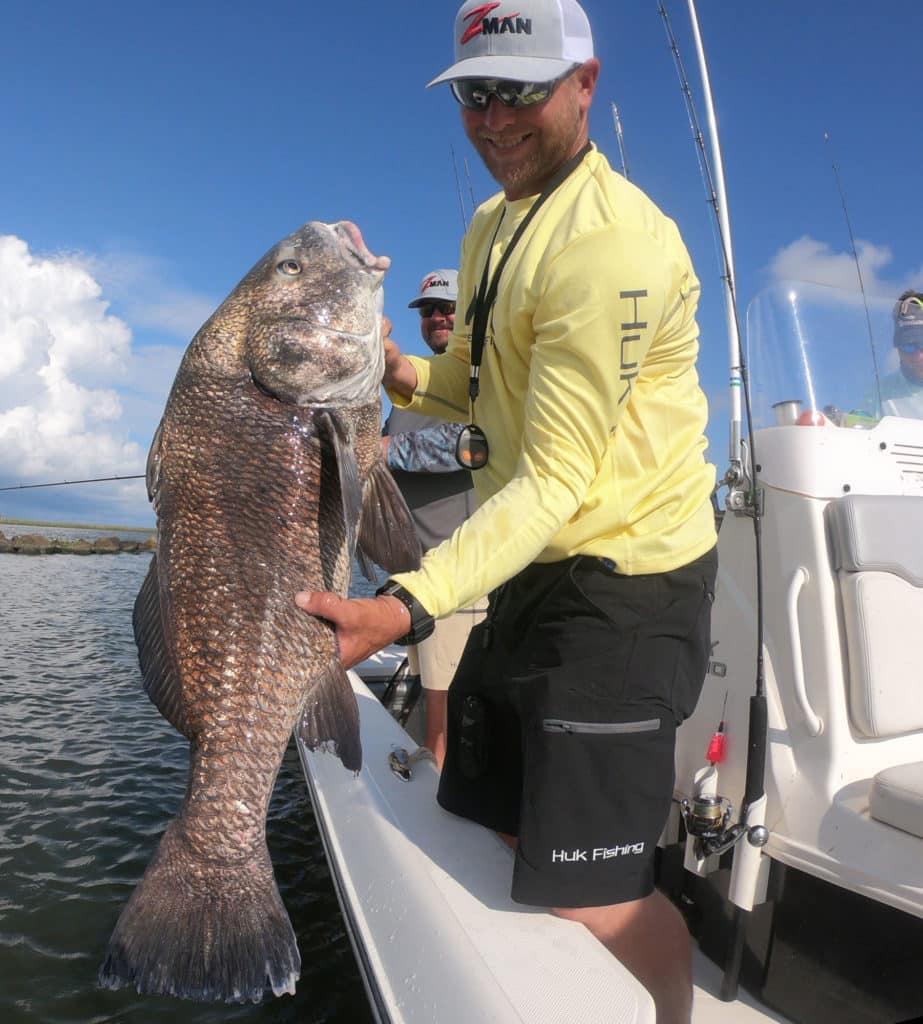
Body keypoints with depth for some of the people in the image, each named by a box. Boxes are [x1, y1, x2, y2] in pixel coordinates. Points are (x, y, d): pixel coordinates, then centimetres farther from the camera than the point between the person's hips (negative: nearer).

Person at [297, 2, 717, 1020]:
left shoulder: (609, 240, -19)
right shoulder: (493, 224, 12)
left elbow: (558, 477, -25)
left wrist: (407, 606, -33)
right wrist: (406, 375, -2)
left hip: (622, 584, -9)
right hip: (532, 568, 9)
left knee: (587, 893, -2)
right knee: (487, 812, 22)